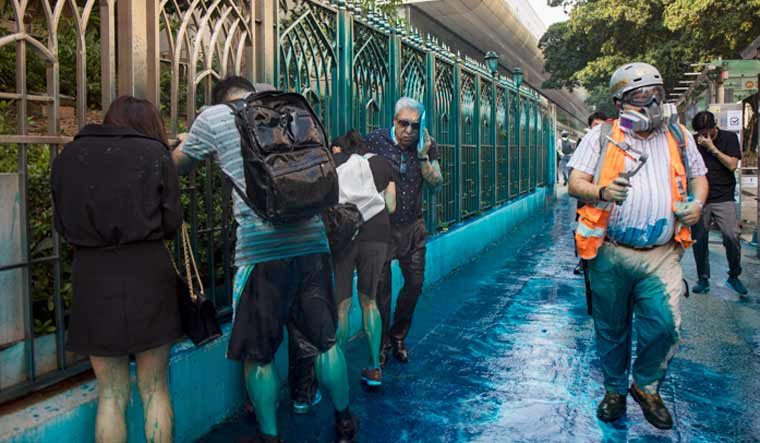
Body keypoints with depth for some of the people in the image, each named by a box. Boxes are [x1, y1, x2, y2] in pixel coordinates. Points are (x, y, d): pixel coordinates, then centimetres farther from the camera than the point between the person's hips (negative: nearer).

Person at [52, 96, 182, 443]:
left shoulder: (68, 156, 8)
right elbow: (172, 222, 0)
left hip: (92, 274, 2)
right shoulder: (155, 153, 0)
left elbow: (61, 223, 11)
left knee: (111, 393, 11)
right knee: (154, 389, 10)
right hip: (147, 272, -2)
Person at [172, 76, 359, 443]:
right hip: (312, 242, 5)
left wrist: (184, 143, 37)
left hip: (261, 250, -5)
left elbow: (178, 165, 17)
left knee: (258, 354, 10)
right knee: (324, 341, 17)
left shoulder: (214, 117, 3)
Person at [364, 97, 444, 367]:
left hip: (413, 226, 4)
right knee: (381, 288, 1)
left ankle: (398, 337, 31)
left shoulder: (427, 145, -4)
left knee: (415, 282, 10)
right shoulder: (375, 141, -13)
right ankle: (382, 345, 19)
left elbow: (436, 182, -8)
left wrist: (423, 155, -22)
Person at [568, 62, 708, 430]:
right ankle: (615, 389, 33)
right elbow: (575, 183, -4)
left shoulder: (679, 136, 9)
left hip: (661, 254, 2)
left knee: (663, 325, -7)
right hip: (610, 253, -1)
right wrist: (602, 192, -25)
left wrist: (697, 202, -3)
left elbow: (698, 176, 20)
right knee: (611, 329, 10)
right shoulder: (602, 136, 0)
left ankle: (646, 386, 21)